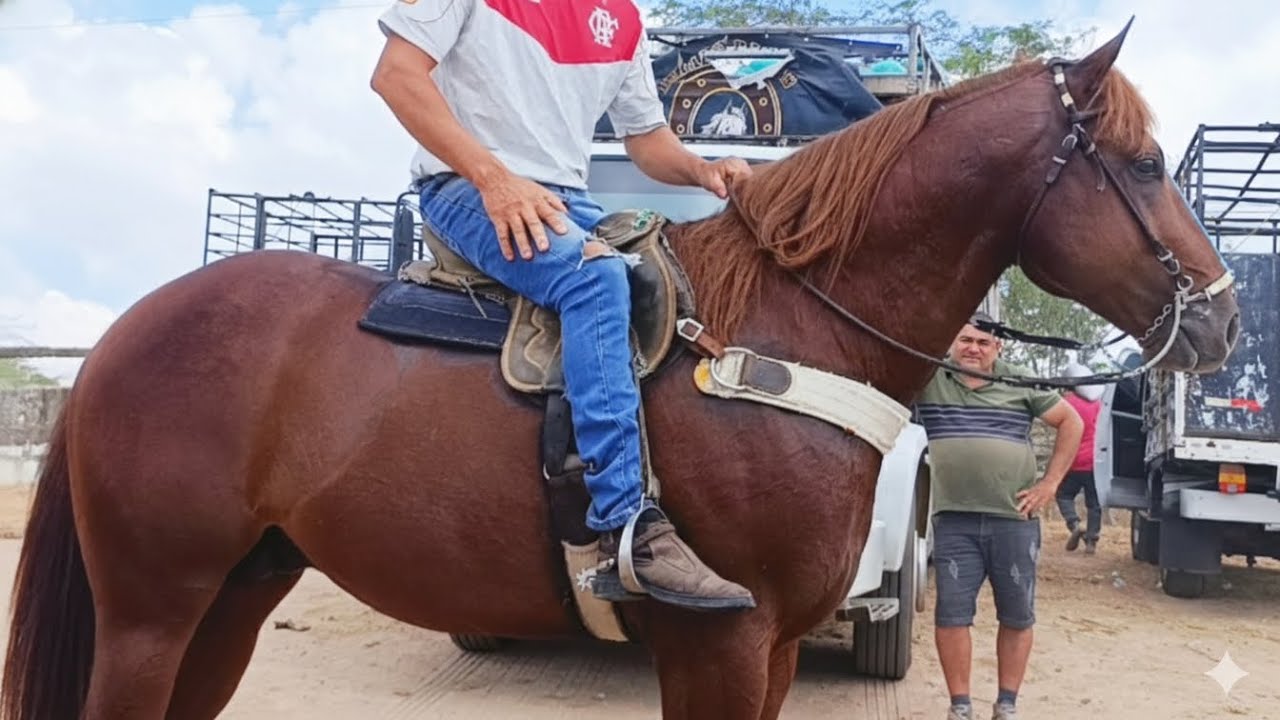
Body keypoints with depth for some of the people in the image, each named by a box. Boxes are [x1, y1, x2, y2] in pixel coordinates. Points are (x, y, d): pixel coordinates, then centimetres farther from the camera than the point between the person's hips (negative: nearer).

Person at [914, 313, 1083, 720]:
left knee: (1017, 616, 9)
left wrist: (1051, 483, 2)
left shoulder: (1022, 384, 5)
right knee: (952, 614, 0)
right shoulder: (928, 380, 3)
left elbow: (1071, 422, 10)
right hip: (954, 521, -1)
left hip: (1015, 519, 1)